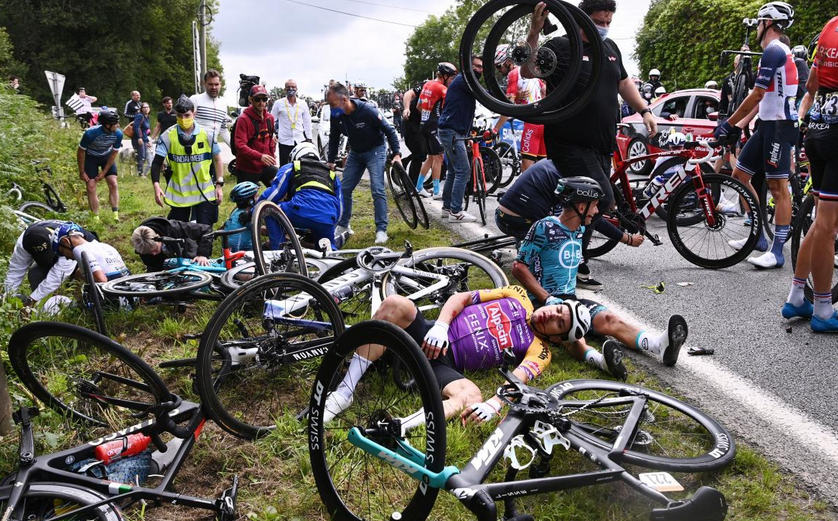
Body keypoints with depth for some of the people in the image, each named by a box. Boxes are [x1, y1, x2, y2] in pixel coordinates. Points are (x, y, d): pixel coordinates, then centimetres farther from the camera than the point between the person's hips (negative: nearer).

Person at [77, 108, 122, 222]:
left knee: (113, 185, -10)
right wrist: (82, 172, -12)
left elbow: (114, 154, -12)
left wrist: (104, 172, -11)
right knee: (91, 187, -8)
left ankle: (116, 215, -6)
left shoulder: (118, 134, -26)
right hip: (91, 157, -2)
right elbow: (80, 152, -19)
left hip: (107, 156, 2)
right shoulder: (91, 133, -34)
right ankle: (96, 219, -1)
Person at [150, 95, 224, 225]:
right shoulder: (168, 136, -6)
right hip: (179, 194, 1)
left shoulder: (206, 134, -4)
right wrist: (156, 186, -21)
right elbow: (157, 163, -7)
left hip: (205, 193, 0)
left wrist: (219, 185, 1)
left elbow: (217, 159, 6)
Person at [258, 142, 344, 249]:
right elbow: (339, 208, 32)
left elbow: (273, 193, 15)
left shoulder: (289, 168, 25)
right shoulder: (332, 174, 35)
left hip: (302, 212, -4)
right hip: (327, 221, 4)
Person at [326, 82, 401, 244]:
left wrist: (396, 154, -23)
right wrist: (330, 161, 4)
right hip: (355, 153, 6)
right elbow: (334, 139, 4)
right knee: (345, 189, 4)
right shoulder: (336, 116, -14)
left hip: (375, 151, -5)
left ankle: (381, 229, -8)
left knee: (377, 190, -15)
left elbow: (389, 131, -18)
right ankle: (343, 225, 19)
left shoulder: (368, 111, -28)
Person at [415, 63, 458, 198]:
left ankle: (418, 187, 19)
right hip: (435, 125, -8)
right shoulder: (441, 88, -13)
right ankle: (437, 192, -3)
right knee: (438, 157, -4)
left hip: (424, 124, 8)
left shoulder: (427, 84, 12)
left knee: (431, 157, 15)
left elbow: (418, 106, 20)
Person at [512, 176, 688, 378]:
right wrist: (548, 299, -20)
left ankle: (661, 345, -45)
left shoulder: (580, 230, 13)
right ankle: (599, 359, -65)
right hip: (542, 302, -6)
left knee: (609, 319, -22)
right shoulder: (545, 228, -11)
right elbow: (519, 267, -14)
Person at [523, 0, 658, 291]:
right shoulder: (561, 47, -7)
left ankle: (577, 264, 21)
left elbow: (624, 82, 29)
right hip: (570, 144, -7)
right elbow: (528, 72, -22)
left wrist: (645, 110, 20)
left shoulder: (610, 48, 16)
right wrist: (534, 33, -34)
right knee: (603, 199, -17)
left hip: (602, 146, 8)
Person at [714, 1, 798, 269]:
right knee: (740, 175, 11)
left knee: (778, 187, -9)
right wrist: (738, 125, 17)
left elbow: (756, 96, -17)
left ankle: (777, 251, -6)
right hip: (768, 125, 10)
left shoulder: (774, 50, -13)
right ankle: (759, 236, 18)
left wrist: (728, 124, -11)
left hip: (779, 126, -10)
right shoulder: (778, 52, 20)